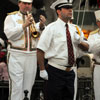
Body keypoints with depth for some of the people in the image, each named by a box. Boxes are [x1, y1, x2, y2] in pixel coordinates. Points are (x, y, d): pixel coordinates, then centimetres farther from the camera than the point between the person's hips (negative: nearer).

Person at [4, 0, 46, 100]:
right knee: (16, 86, -11)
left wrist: (42, 26, -14)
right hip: (16, 55, -4)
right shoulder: (11, 17, 6)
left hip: (32, 55, 4)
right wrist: (24, 25, -20)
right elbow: (9, 34, -9)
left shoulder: (35, 18, 15)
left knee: (28, 86, 4)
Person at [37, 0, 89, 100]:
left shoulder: (75, 29, 10)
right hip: (55, 72, -6)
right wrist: (42, 70, -14)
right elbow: (40, 50, -10)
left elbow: (86, 48, 11)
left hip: (71, 72, 6)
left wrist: (79, 41, -10)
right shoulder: (51, 28, -7)